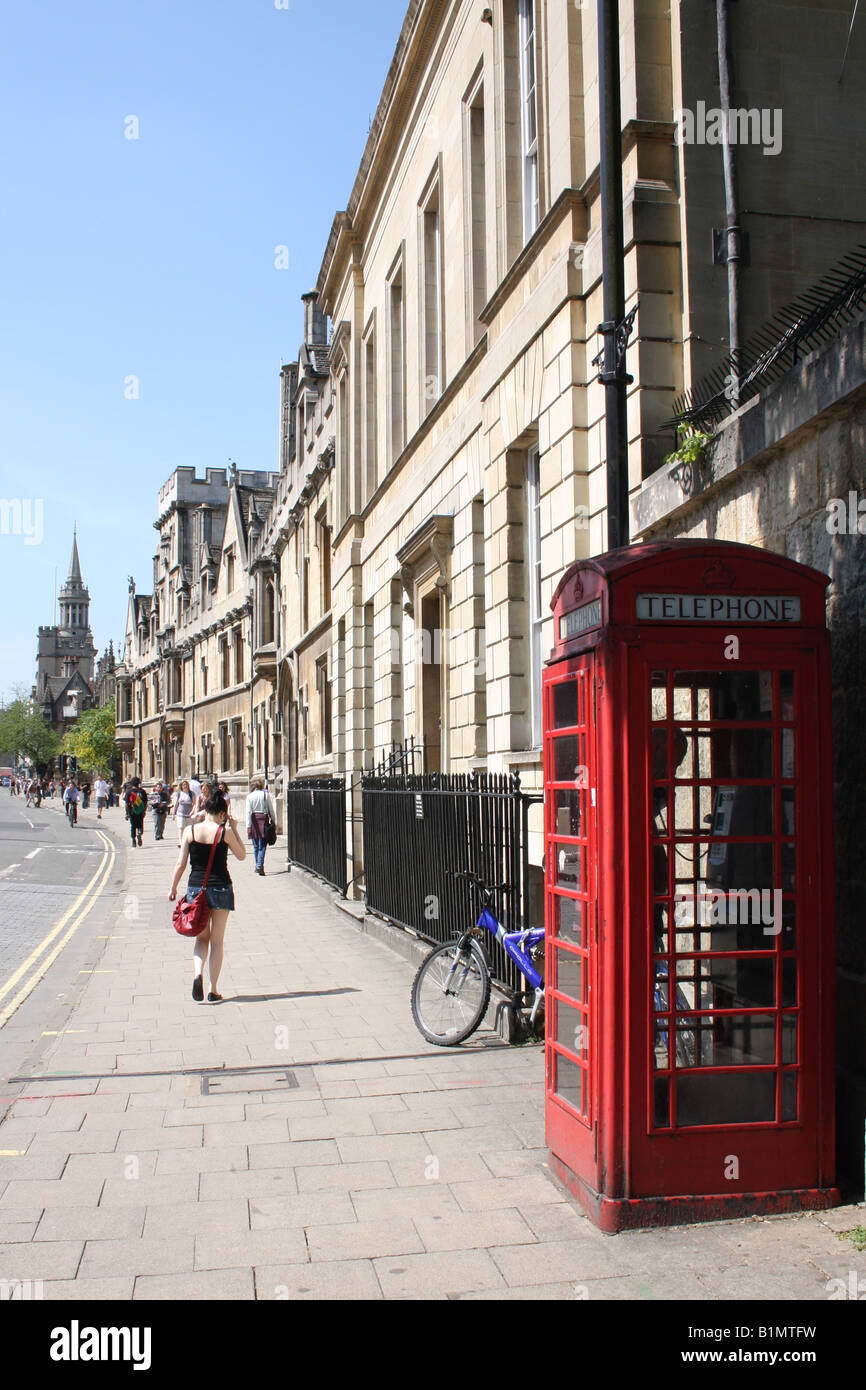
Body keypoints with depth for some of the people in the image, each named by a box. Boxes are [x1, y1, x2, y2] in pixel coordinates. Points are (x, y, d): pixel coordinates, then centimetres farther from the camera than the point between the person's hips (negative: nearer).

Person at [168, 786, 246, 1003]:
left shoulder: (190, 831, -2)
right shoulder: (224, 832, -9)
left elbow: (181, 863, 0)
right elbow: (242, 855, 5)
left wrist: (173, 888, 11)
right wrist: (234, 829, 8)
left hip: (195, 888, 2)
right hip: (220, 888, -2)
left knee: (202, 938, 17)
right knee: (217, 941, 8)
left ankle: (198, 974, -10)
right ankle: (213, 992, 9)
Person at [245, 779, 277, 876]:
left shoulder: (250, 796, -1)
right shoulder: (266, 795, -1)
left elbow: (248, 812, -6)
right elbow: (271, 810, 1)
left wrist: (248, 826, -7)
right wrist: (274, 822, 8)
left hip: (254, 819, 1)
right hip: (263, 819, -1)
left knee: (256, 845, 13)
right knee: (262, 845, -3)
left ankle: (257, 866, 20)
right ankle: (260, 865, -19)